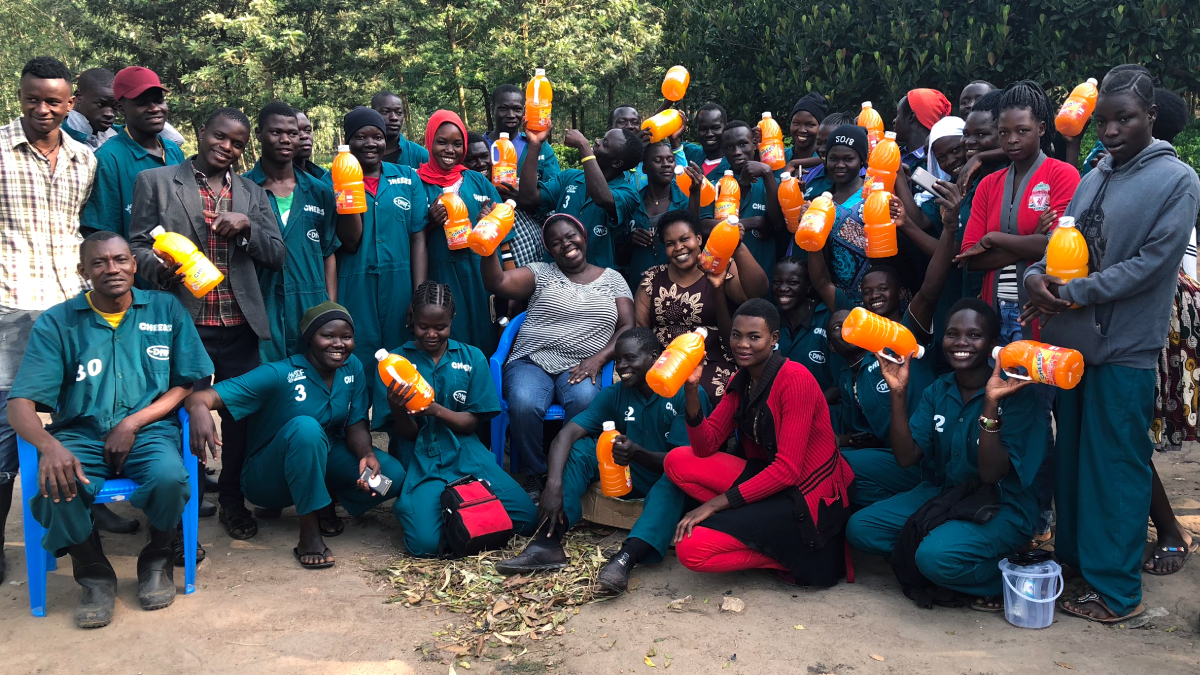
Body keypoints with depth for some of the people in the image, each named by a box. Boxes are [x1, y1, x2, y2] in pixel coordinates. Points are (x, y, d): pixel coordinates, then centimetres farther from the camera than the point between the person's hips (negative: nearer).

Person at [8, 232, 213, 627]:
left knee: (169, 476, -33)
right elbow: (20, 403, -4)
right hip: (80, 435, 1)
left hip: (150, 431, 0)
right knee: (57, 487, -31)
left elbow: (189, 384, 5)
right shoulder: (57, 323, 4)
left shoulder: (166, 310, 7)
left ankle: (158, 560, 0)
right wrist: (48, 446, -27)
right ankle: (94, 573, -2)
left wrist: (133, 422, -10)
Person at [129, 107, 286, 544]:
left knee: (240, 414, 8)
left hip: (240, 326, 3)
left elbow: (276, 256, 10)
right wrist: (161, 266, -20)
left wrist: (247, 226, -9)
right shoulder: (155, 182, 5)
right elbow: (137, 246, 2)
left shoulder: (253, 194, 15)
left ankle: (232, 501, 26)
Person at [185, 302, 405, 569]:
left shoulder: (353, 368, -6)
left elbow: (355, 425, -5)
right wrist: (200, 409, -55)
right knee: (305, 428, -36)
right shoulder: (279, 375, -22)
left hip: (322, 463, 5)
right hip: (268, 478, -5)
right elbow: (200, 397, -29)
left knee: (393, 475, -19)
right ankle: (309, 534, -26)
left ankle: (326, 505, 8)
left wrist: (367, 454, -28)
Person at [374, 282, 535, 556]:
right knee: (426, 543, -27)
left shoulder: (472, 358, 6)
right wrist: (398, 411, -25)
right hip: (418, 460, -2)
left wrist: (437, 410, -19)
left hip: (464, 453, 2)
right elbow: (407, 434, -1)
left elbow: (471, 423, 1)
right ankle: (408, 503, 8)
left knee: (526, 518, -15)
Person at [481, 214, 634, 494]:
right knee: (524, 403, -33)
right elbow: (497, 283, -5)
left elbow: (628, 328, 5)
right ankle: (537, 474, -7)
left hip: (581, 367, 0)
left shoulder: (612, 279, 13)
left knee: (585, 399, -35)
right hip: (532, 362, 0)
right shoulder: (541, 273, 11)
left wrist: (599, 358, -12)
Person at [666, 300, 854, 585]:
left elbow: (787, 470, -21)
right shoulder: (740, 381, 6)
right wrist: (692, 389, -15)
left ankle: (799, 554, -3)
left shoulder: (795, 379, -18)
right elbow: (705, 448, 0)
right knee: (677, 461, -4)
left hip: (809, 496, -8)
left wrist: (715, 503, -19)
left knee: (691, 548, -18)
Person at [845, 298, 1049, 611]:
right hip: (941, 494, 6)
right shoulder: (937, 392, 2)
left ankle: (1004, 578, -4)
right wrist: (899, 394, -16)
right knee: (859, 527, -9)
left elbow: (991, 474, -22)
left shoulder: (1016, 395, -15)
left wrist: (991, 404, -33)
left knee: (936, 555, -33)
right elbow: (906, 457, -7)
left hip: (1002, 507, -6)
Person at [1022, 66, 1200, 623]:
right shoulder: (1093, 178, 13)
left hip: (1124, 348, -6)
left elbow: (1152, 263, -14)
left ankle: (1117, 590, 11)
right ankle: (1073, 559, 32)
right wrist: (1036, 275, -10)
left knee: (1116, 466, 0)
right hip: (1072, 339, 7)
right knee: (1072, 457, 16)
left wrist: (1072, 294, -16)